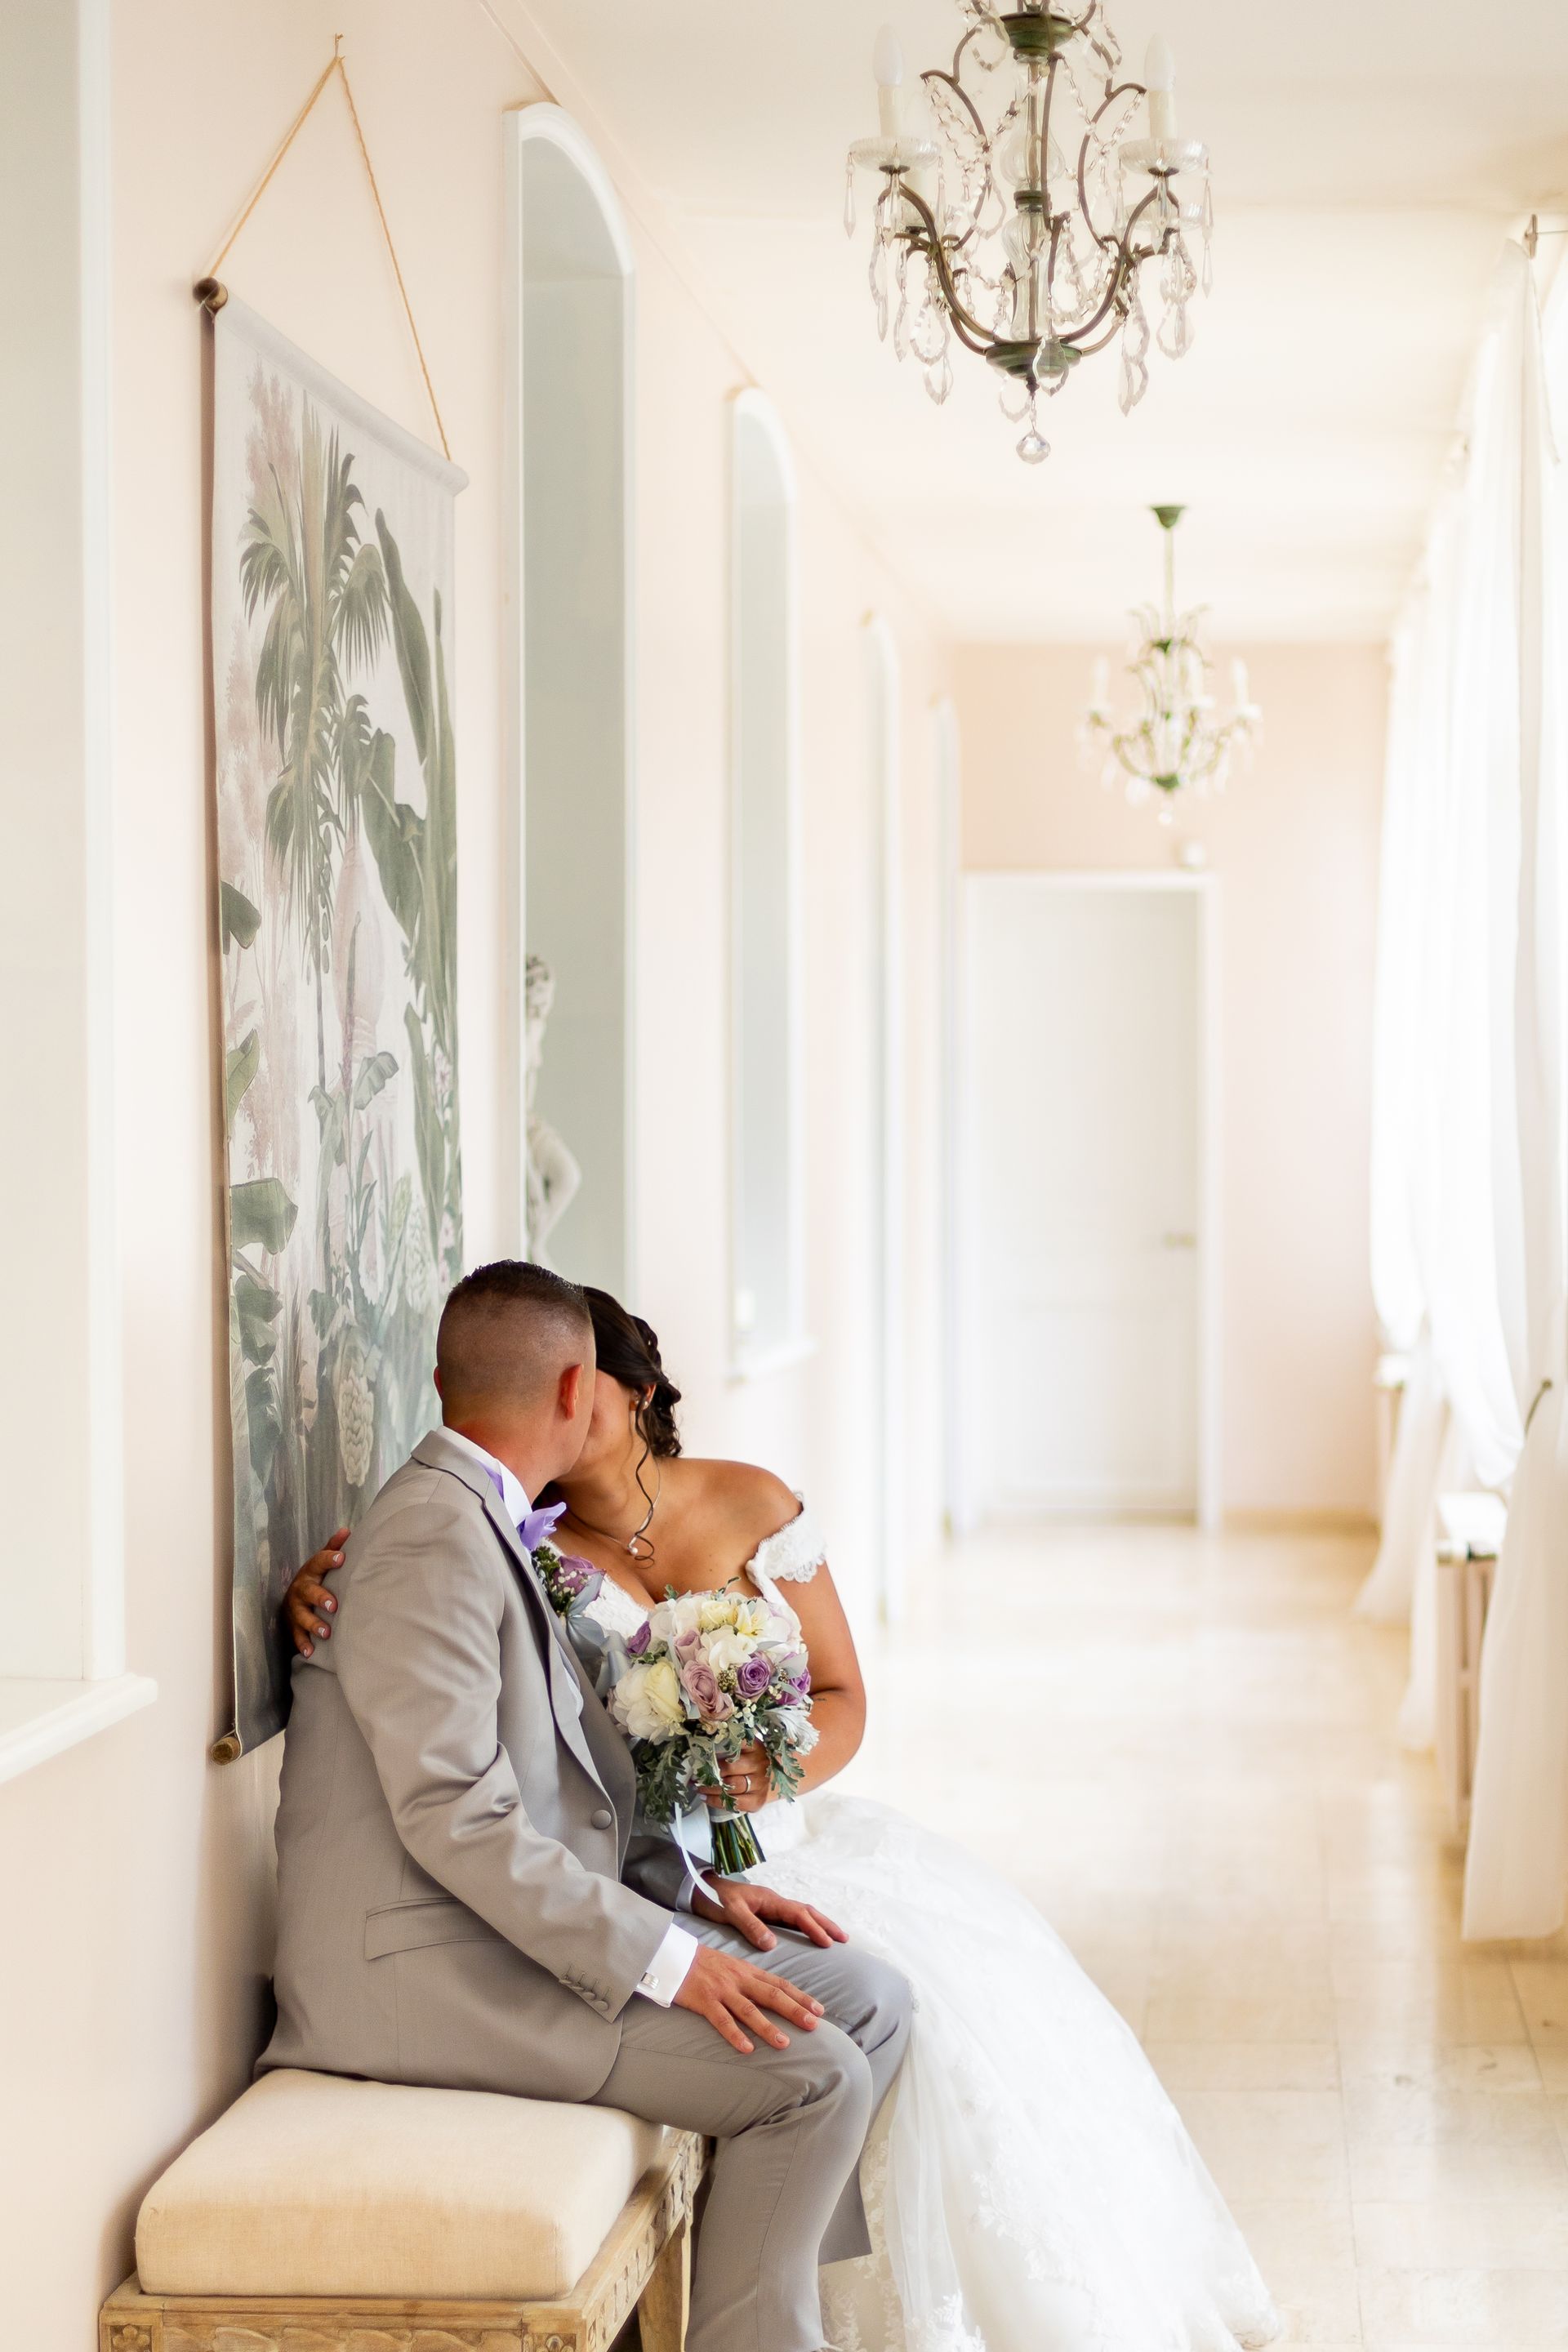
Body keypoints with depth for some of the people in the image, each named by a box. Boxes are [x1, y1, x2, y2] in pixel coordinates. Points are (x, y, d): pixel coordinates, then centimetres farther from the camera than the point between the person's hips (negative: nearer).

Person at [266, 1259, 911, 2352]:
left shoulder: (487, 1527, 16)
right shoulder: (435, 1537, -16)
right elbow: (454, 1818, -23)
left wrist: (694, 1890, 6)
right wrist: (665, 1958, -23)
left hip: (521, 1923, 10)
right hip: (437, 1966, -10)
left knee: (867, 1997, 4)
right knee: (812, 2074, -18)